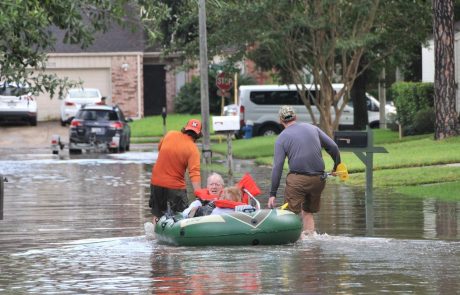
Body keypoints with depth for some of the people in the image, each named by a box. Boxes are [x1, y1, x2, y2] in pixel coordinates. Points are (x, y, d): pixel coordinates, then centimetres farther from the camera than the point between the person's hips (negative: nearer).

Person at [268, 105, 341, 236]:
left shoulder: (282, 138, 2)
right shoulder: (312, 128, 12)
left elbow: (277, 167, -4)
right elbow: (333, 147, 9)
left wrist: (272, 194, -4)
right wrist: (337, 166, 25)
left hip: (297, 180, -4)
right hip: (318, 179, 4)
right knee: (308, 212, 19)